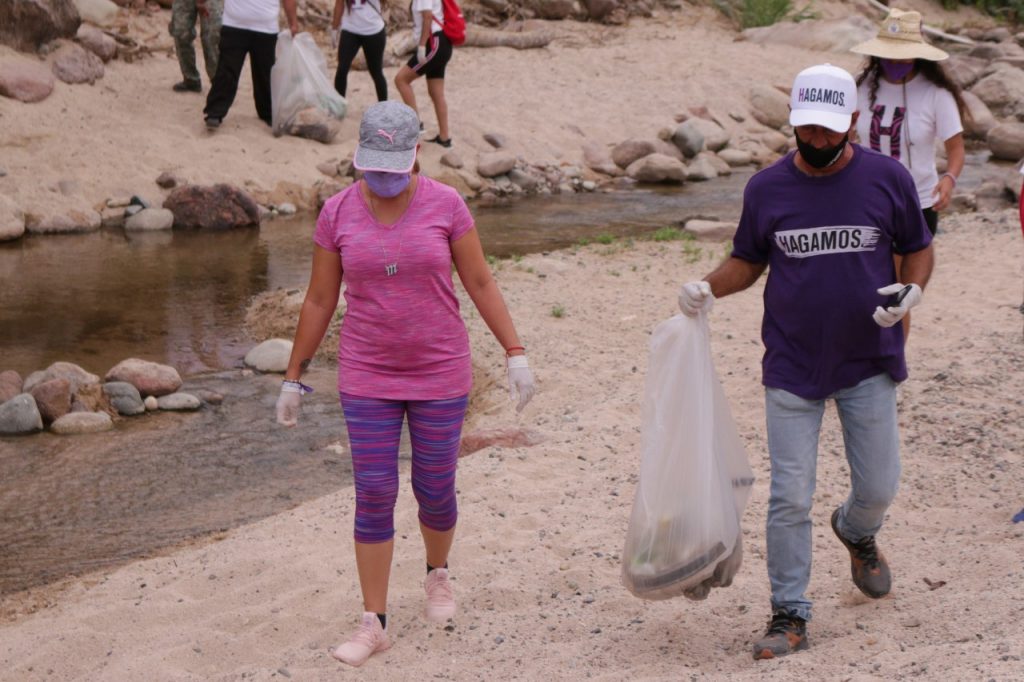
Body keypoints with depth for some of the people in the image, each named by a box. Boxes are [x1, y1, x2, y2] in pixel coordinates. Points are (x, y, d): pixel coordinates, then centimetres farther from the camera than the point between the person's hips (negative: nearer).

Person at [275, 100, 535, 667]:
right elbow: (319, 300, 0)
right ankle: (374, 623, 9)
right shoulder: (338, 212, -7)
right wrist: (293, 378, 4)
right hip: (369, 376, 1)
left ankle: (437, 574, 41)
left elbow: (480, 283, -4)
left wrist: (515, 354, -7)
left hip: (440, 374, -1)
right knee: (374, 498, -2)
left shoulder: (445, 204, -10)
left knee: (434, 491, 9)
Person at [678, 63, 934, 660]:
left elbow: (919, 249, 6)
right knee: (790, 499, -2)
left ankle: (857, 531, 47)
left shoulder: (888, 178, -5)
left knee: (879, 487, 10)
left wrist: (911, 289, -14)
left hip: (870, 364, 0)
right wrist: (710, 288, -11)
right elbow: (748, 261, 9)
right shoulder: (767, 188, -2)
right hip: (792, 368, 0)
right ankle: (790, 616, 12)